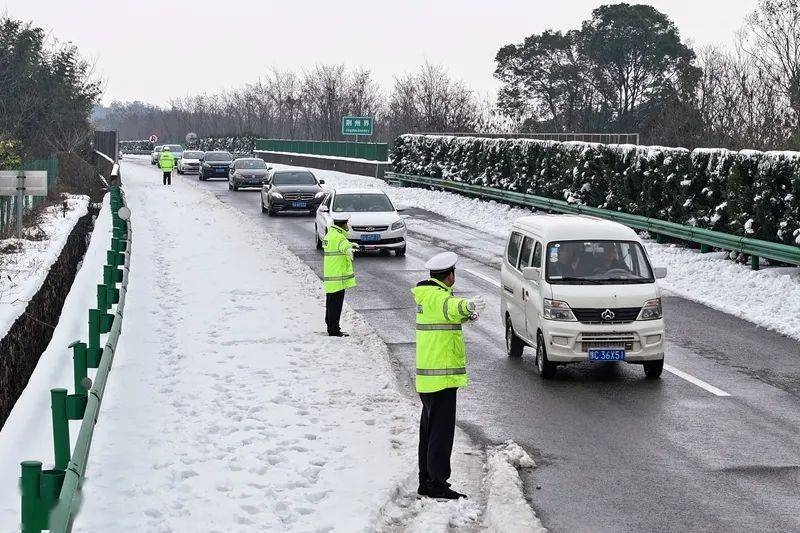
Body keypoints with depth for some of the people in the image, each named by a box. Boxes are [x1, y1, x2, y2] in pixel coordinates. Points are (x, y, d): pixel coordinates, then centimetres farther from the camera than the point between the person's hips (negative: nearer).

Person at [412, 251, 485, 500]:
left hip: (426, 375, 10)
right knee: (441, 430, -7)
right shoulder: (438, 296, -18)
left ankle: (426, 480, 24)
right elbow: (452, 307, -43)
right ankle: (437, 483, -7)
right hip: (442, 375, -10)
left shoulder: (424, 295, 12)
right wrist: (469, 306, -61)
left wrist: (467, 313, 41)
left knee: (429, 428, 17)